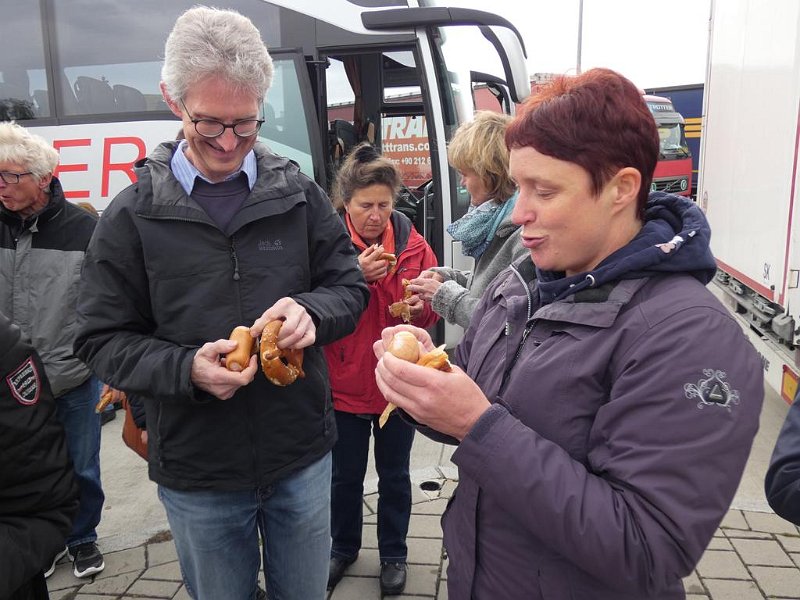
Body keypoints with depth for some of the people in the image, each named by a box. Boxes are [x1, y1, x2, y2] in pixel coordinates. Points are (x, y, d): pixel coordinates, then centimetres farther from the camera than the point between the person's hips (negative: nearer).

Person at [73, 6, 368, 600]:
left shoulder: (300, 194, -4)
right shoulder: (131, 216, -7)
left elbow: (350, 288, 2)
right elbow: (104, 340, -4)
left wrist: (310, 311, -20)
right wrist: (186, 368, -23)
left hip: (303, 456, 1)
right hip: (196, 474, 0)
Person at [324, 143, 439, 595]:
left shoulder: (412, 243, -3)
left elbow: (430, 310, 5)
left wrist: (420, 306, -18)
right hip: (345, 384, -1)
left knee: (395, 476, 16)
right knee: (346, 477, 17)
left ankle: (394, 555, 39)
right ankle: (344, 547, 43)